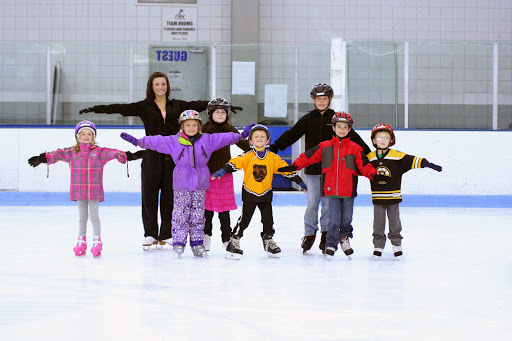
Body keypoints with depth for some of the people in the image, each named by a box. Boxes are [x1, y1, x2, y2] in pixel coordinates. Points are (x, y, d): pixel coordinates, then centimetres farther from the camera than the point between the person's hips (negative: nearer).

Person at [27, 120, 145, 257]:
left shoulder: (99, 152, -2)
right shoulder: (72, 152, 4)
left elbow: (114, 153, -9)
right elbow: (58, 154, 3)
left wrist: (129, 156, -19)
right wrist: (42, 158, -4)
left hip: (94, 190, -2)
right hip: (79, 190, 2)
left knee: (94, 216, 0)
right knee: (82, 216, 13)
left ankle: (97, 241, 10)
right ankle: (81, 241, 22)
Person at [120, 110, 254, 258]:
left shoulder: (207, 140, 5)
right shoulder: (174, 141, -1)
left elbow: (225, 138, 10)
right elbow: (155, 142, -4)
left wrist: (240, 136, 7)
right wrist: (137, 141, -10)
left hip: (200, 185, 2)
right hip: (181, 185, -2)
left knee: (198, 215, 7)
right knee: (180, 214, -2)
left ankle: (197, 243, 13)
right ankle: (179, 242, 4)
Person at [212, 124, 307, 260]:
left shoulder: (273, 157, 1)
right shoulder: (247, 156, -5)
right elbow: (235, 163, -15)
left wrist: (300, 182, 6)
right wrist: (223, 171, -32)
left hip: (265, 193, 3)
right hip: (249, 193, -3)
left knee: (268, 219, 8)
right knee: (244, 218, -3)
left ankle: (268, 240, 26)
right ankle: (234, 241, 5)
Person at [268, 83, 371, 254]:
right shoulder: (308, 119, 6)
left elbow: (353, 137, 8)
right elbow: (291, 135, 7)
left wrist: (368, 153, 5)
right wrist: (274, 147, -1)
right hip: (312, 168, 0)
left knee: (328, 203, 2)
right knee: (312, 203, -2)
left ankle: (326, 234, 15)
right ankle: (309, 234, 12)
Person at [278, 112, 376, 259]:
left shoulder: (355, 148, 4)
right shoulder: (324, 147, 5)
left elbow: (364, 165, 2)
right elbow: (307, 157, 7)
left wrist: (373, 174, -14)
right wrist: (294, 167, -1)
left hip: (348, 191, 1)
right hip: (331, 190, -1)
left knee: (346, 218, 8)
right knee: (334, 220, -3)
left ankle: (344, 238, 35)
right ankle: (331, 246, 10)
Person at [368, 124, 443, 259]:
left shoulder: (397, 156, -5)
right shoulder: (369, 157, 2)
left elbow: (412, 160, -10)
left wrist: (426, 164, -21)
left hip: (393, 196, -1)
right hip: (377, 197, 1)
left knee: (394, 220, 8)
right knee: (378, 222, 5)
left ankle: (396, 244, 20)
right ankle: (378, 245, 14)